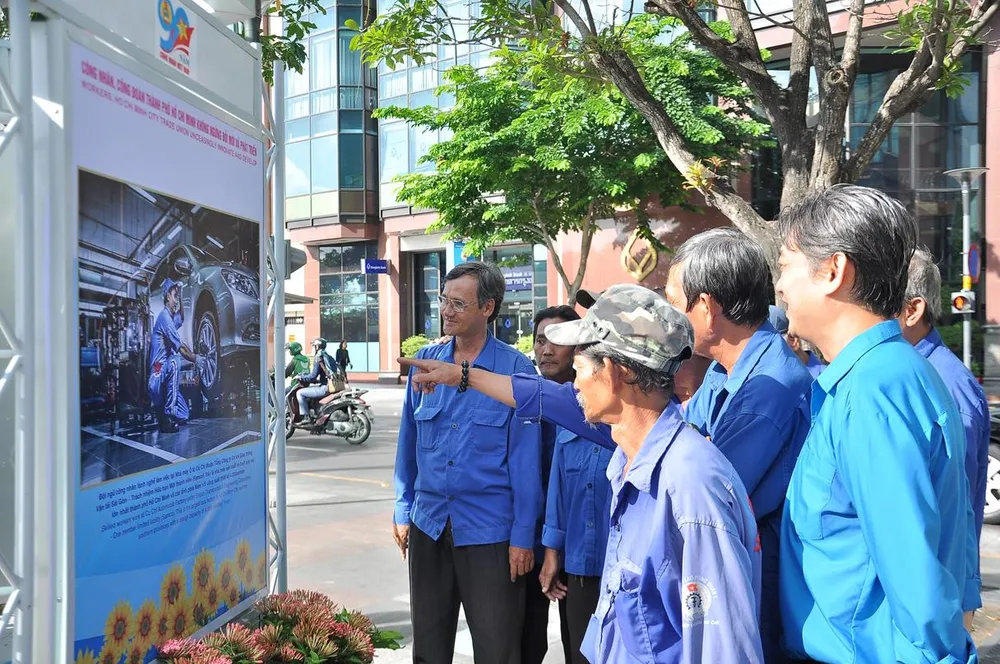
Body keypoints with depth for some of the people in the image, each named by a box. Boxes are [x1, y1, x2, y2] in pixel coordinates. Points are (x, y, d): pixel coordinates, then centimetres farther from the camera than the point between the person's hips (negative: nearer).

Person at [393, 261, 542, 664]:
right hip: (428, 525, 4)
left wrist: (523, 536, -10)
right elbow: (409, 443, 11)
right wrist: (403, 510, 9)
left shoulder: (515, 369, -10)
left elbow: (525, 460, -9)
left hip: (488, 530, -4)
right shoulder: (426, 360, 3)